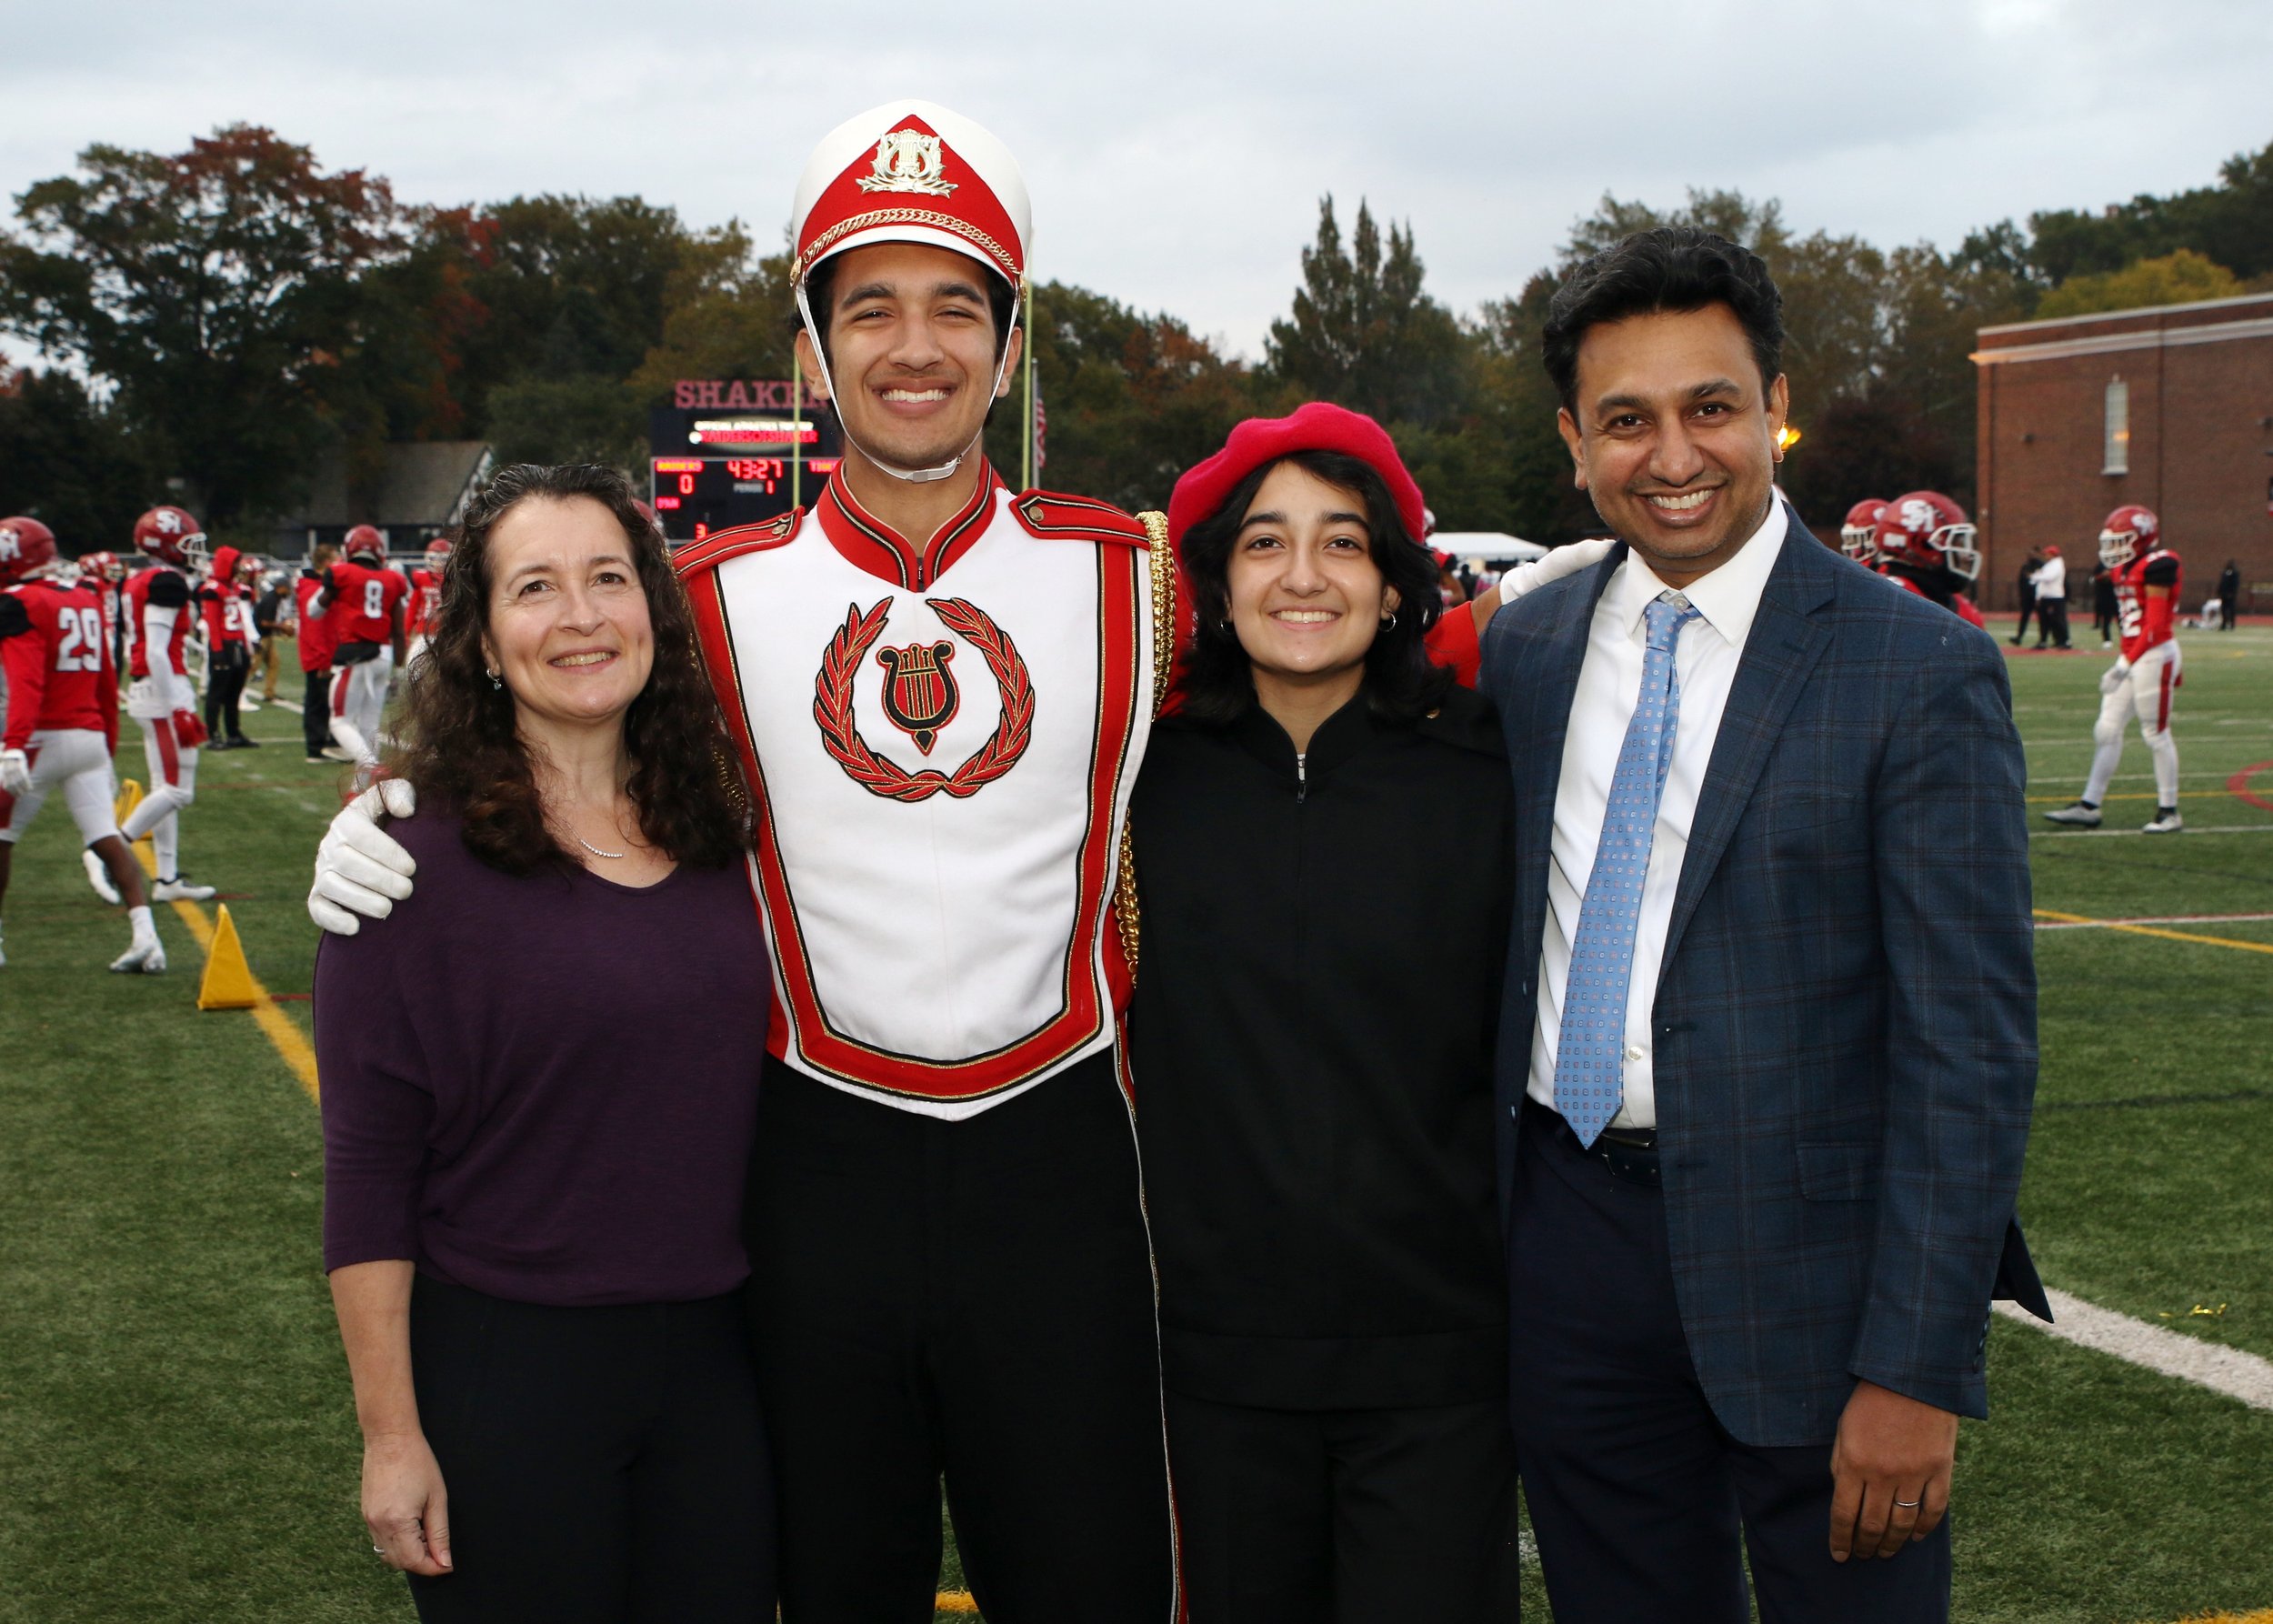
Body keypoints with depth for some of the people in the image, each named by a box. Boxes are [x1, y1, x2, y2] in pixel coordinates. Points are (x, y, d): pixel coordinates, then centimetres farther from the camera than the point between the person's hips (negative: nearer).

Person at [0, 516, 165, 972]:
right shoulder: (85, 602, 14)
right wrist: (108, 750, 28)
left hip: (44, 739, -6)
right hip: (90, 736, 6)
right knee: (107, 840, 0)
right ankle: (145, 938, -12)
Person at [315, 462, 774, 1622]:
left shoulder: (715, 838, 4)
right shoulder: (417, 859, -11)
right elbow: (368, 1169, -10)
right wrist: (390, 1432, -12)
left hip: (714, 1357, 5)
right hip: (505, 1369, -5)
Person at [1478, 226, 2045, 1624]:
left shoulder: (1923, 672, -9)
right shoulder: (1521, 653, 6)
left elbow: (1972, 1047, -11)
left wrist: (1915, 1368, -15)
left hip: (1807, 1256, -4)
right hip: (1572, 1246, 5)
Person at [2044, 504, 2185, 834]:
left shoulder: (2157, 566, -15)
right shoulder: (2126, 570, 13)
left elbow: (2155, 624, -19)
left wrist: (2124, 666, -22)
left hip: (2154, 656, -9)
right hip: (2132, 657, 9)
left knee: (2156, 734, -1)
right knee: (2107, 730, 6)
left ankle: (2169, 812, 9)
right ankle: (2089, 806, 9)